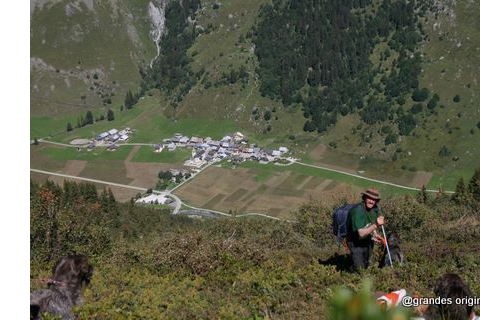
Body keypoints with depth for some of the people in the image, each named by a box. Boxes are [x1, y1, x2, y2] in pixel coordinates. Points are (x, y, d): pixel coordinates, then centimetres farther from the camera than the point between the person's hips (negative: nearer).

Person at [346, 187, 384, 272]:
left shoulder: (375, 209, -7)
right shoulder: (358, 211, -31)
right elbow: (361, 233, -37)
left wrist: (375, 235, -3)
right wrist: (376, 225, -47)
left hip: (368, 242, 7)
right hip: (356, 243, -7)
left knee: (366, 265, 21)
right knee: (359, 269, -8)